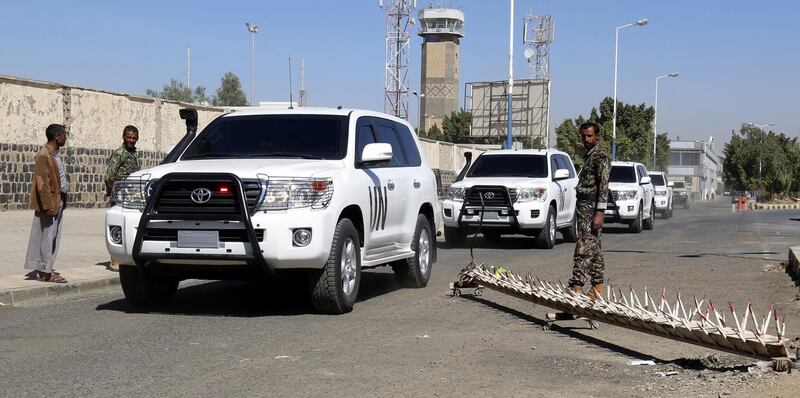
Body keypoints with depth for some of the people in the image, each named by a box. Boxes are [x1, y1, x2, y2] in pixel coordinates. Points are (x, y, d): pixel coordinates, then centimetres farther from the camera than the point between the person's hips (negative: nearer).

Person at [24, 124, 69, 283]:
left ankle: (45, 268, 20)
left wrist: (60, 201, 15)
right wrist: (48, 205, -22)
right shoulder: (44, 156, -16)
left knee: (53, 237, 13)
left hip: (58, 200, 10)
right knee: (47, 237, -6)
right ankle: (44, 273, -3)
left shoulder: (55, 154, 14)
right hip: (49, 202, -10)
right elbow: (42, 184, -20)